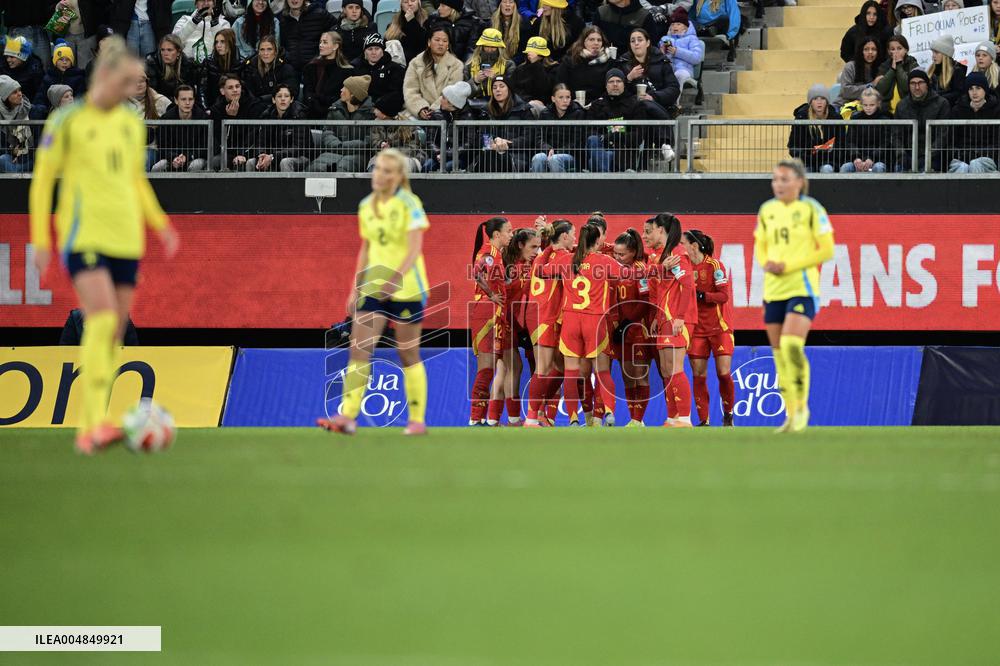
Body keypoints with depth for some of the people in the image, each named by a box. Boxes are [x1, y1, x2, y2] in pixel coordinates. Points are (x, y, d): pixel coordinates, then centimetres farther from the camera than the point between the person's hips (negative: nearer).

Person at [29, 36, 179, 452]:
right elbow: (42, 180, 0)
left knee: (113, 338, 4)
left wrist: (160, 223, 14)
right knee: (102, 320, -24)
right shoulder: (68, 120, -3)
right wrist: (40, 239, -5)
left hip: (125, 239, 6)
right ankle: (97, 424, -30)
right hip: (83, 235, -6)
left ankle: (87, 432, 12)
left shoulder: (132, 124, 14)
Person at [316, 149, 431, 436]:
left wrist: (397, 276, -35)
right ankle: (347, 417, -13)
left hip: (406, 288, -5)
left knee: (408, 356, 2)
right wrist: (355, 290, 14)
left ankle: (417, 420, 13)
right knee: (359, 349, -8)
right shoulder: (366, 206, 9)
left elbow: (415, 248, -20)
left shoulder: (410, 204, -10)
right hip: (373, 289, 5)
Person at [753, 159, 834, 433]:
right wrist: (765, 263, -4)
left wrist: (789, 265, -15)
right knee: (778, 352, 5)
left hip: (802, 287, -6)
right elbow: (759, 246, 20)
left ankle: (802, 407, -7)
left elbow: (827, 250, -7)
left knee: (791, 345, -21)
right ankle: (791, 413, 15)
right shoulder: (766, 210, 10)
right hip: (773, 289, 6)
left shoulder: (811, 209, -6)